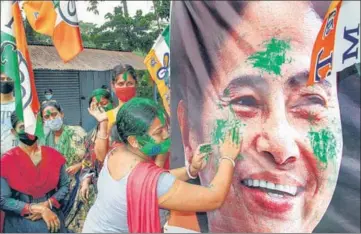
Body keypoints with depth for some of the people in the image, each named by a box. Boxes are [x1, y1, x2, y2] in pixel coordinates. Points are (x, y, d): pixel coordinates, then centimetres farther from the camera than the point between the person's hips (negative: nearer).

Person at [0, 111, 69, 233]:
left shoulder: (54, 155, -3)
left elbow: (65, 186, 3)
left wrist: (47, 204, -14)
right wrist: (38, 208, -18)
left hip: (53, 220, 3)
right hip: (20, 224, -3)